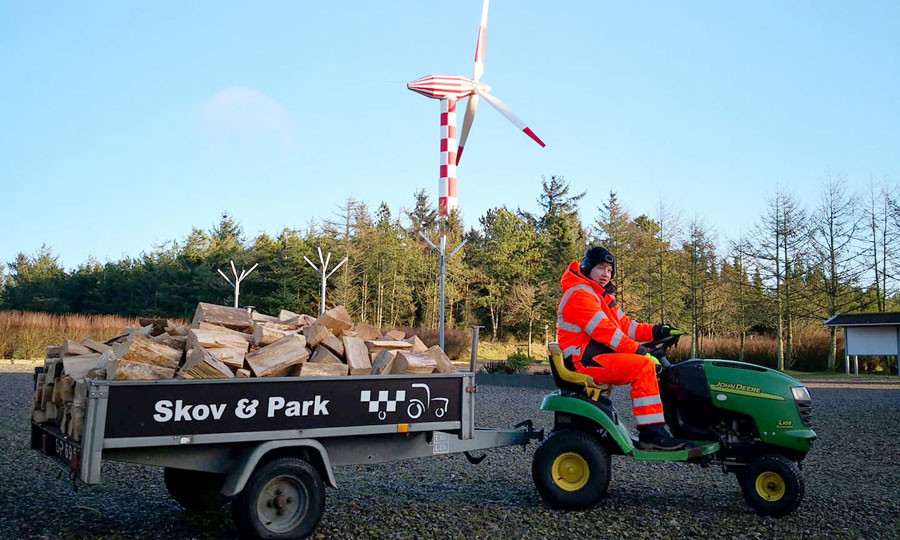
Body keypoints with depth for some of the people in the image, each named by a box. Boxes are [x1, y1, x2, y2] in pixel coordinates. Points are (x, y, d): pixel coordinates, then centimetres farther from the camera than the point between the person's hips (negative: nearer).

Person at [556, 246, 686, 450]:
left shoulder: (602, 296, 22)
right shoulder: (579, 295, -12)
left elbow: (624, 325, 15)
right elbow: (605, 331, -20)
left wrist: (657, 331, 0)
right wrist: (639, 351, -22)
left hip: (599, 356, 11)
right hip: (584, 362, -11)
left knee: (648, 365, 5)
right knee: (643, 365, -22)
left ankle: (651, 431, -3)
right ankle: (651, 433, -23)